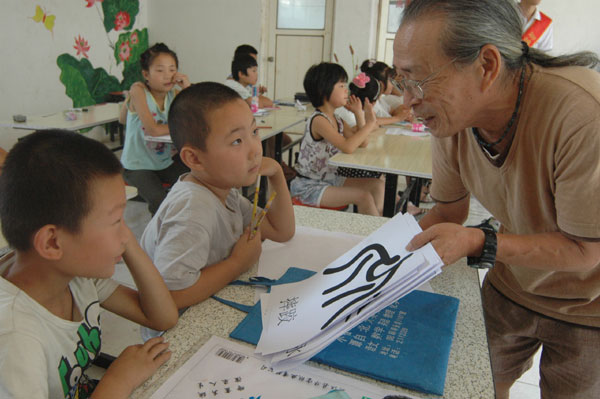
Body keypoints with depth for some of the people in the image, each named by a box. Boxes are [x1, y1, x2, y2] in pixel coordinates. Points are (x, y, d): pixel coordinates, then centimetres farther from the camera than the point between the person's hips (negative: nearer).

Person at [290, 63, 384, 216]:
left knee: (377, 185, 4)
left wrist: (359, 114, 1)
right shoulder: (318, 120, -22)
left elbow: (362, 143, 8)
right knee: (364, 197, -20)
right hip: (309, 186, -9)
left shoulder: (337, 120, 7)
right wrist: (370, 124, -23)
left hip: (331, 179, 10)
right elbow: (347, 147, -34)